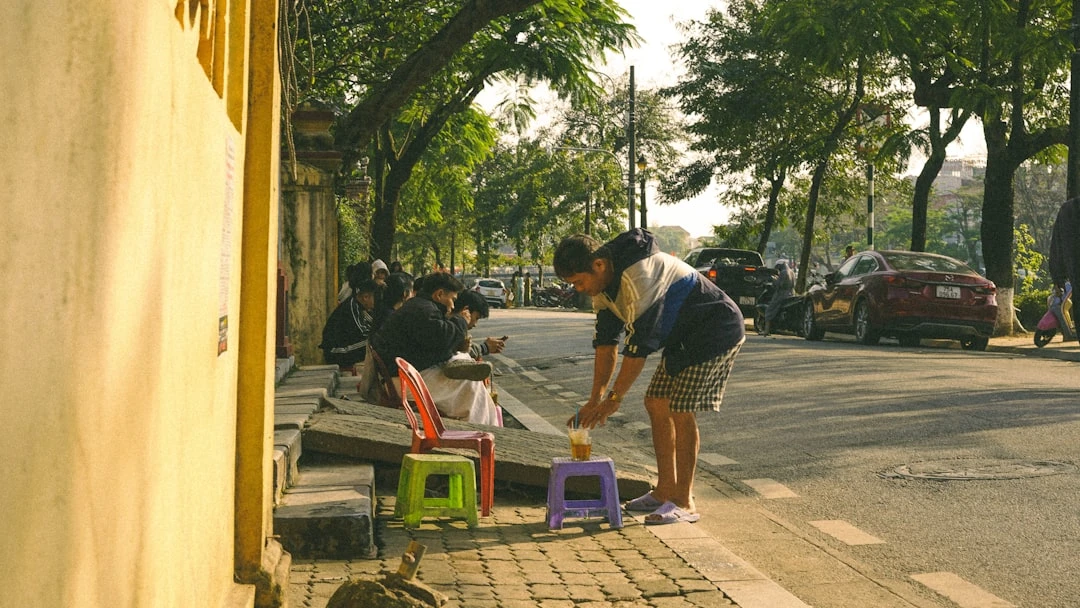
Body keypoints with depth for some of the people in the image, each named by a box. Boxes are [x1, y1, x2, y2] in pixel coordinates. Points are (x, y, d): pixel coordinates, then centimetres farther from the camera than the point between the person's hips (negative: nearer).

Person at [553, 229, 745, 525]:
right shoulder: (605, 282, -1)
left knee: (681, 411, -13)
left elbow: (640, 345, -29)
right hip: (682, 338, 10)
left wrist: (614, 398, -21)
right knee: (656, 404, 7)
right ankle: (665, 491, 16)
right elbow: (606, 342, 1)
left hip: (717, 332, -10)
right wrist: (595, 399, -5)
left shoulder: (639, 276, -31)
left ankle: (684, 503, -4)